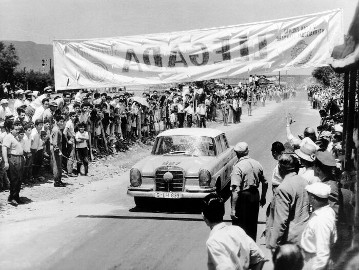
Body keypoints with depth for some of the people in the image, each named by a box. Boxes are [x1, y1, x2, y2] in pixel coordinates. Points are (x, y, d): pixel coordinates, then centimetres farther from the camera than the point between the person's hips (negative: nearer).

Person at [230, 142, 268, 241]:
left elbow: (236, 190, -24)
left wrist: (233, 209, -22)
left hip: (243, 198, -6)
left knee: (239, 225, 5)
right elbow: (265, 183, 10)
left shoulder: (238, 167, -18)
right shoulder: (257, 164, 2)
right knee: (252, 224, 19)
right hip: (255, 195, 6)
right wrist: (263, 197, 25)